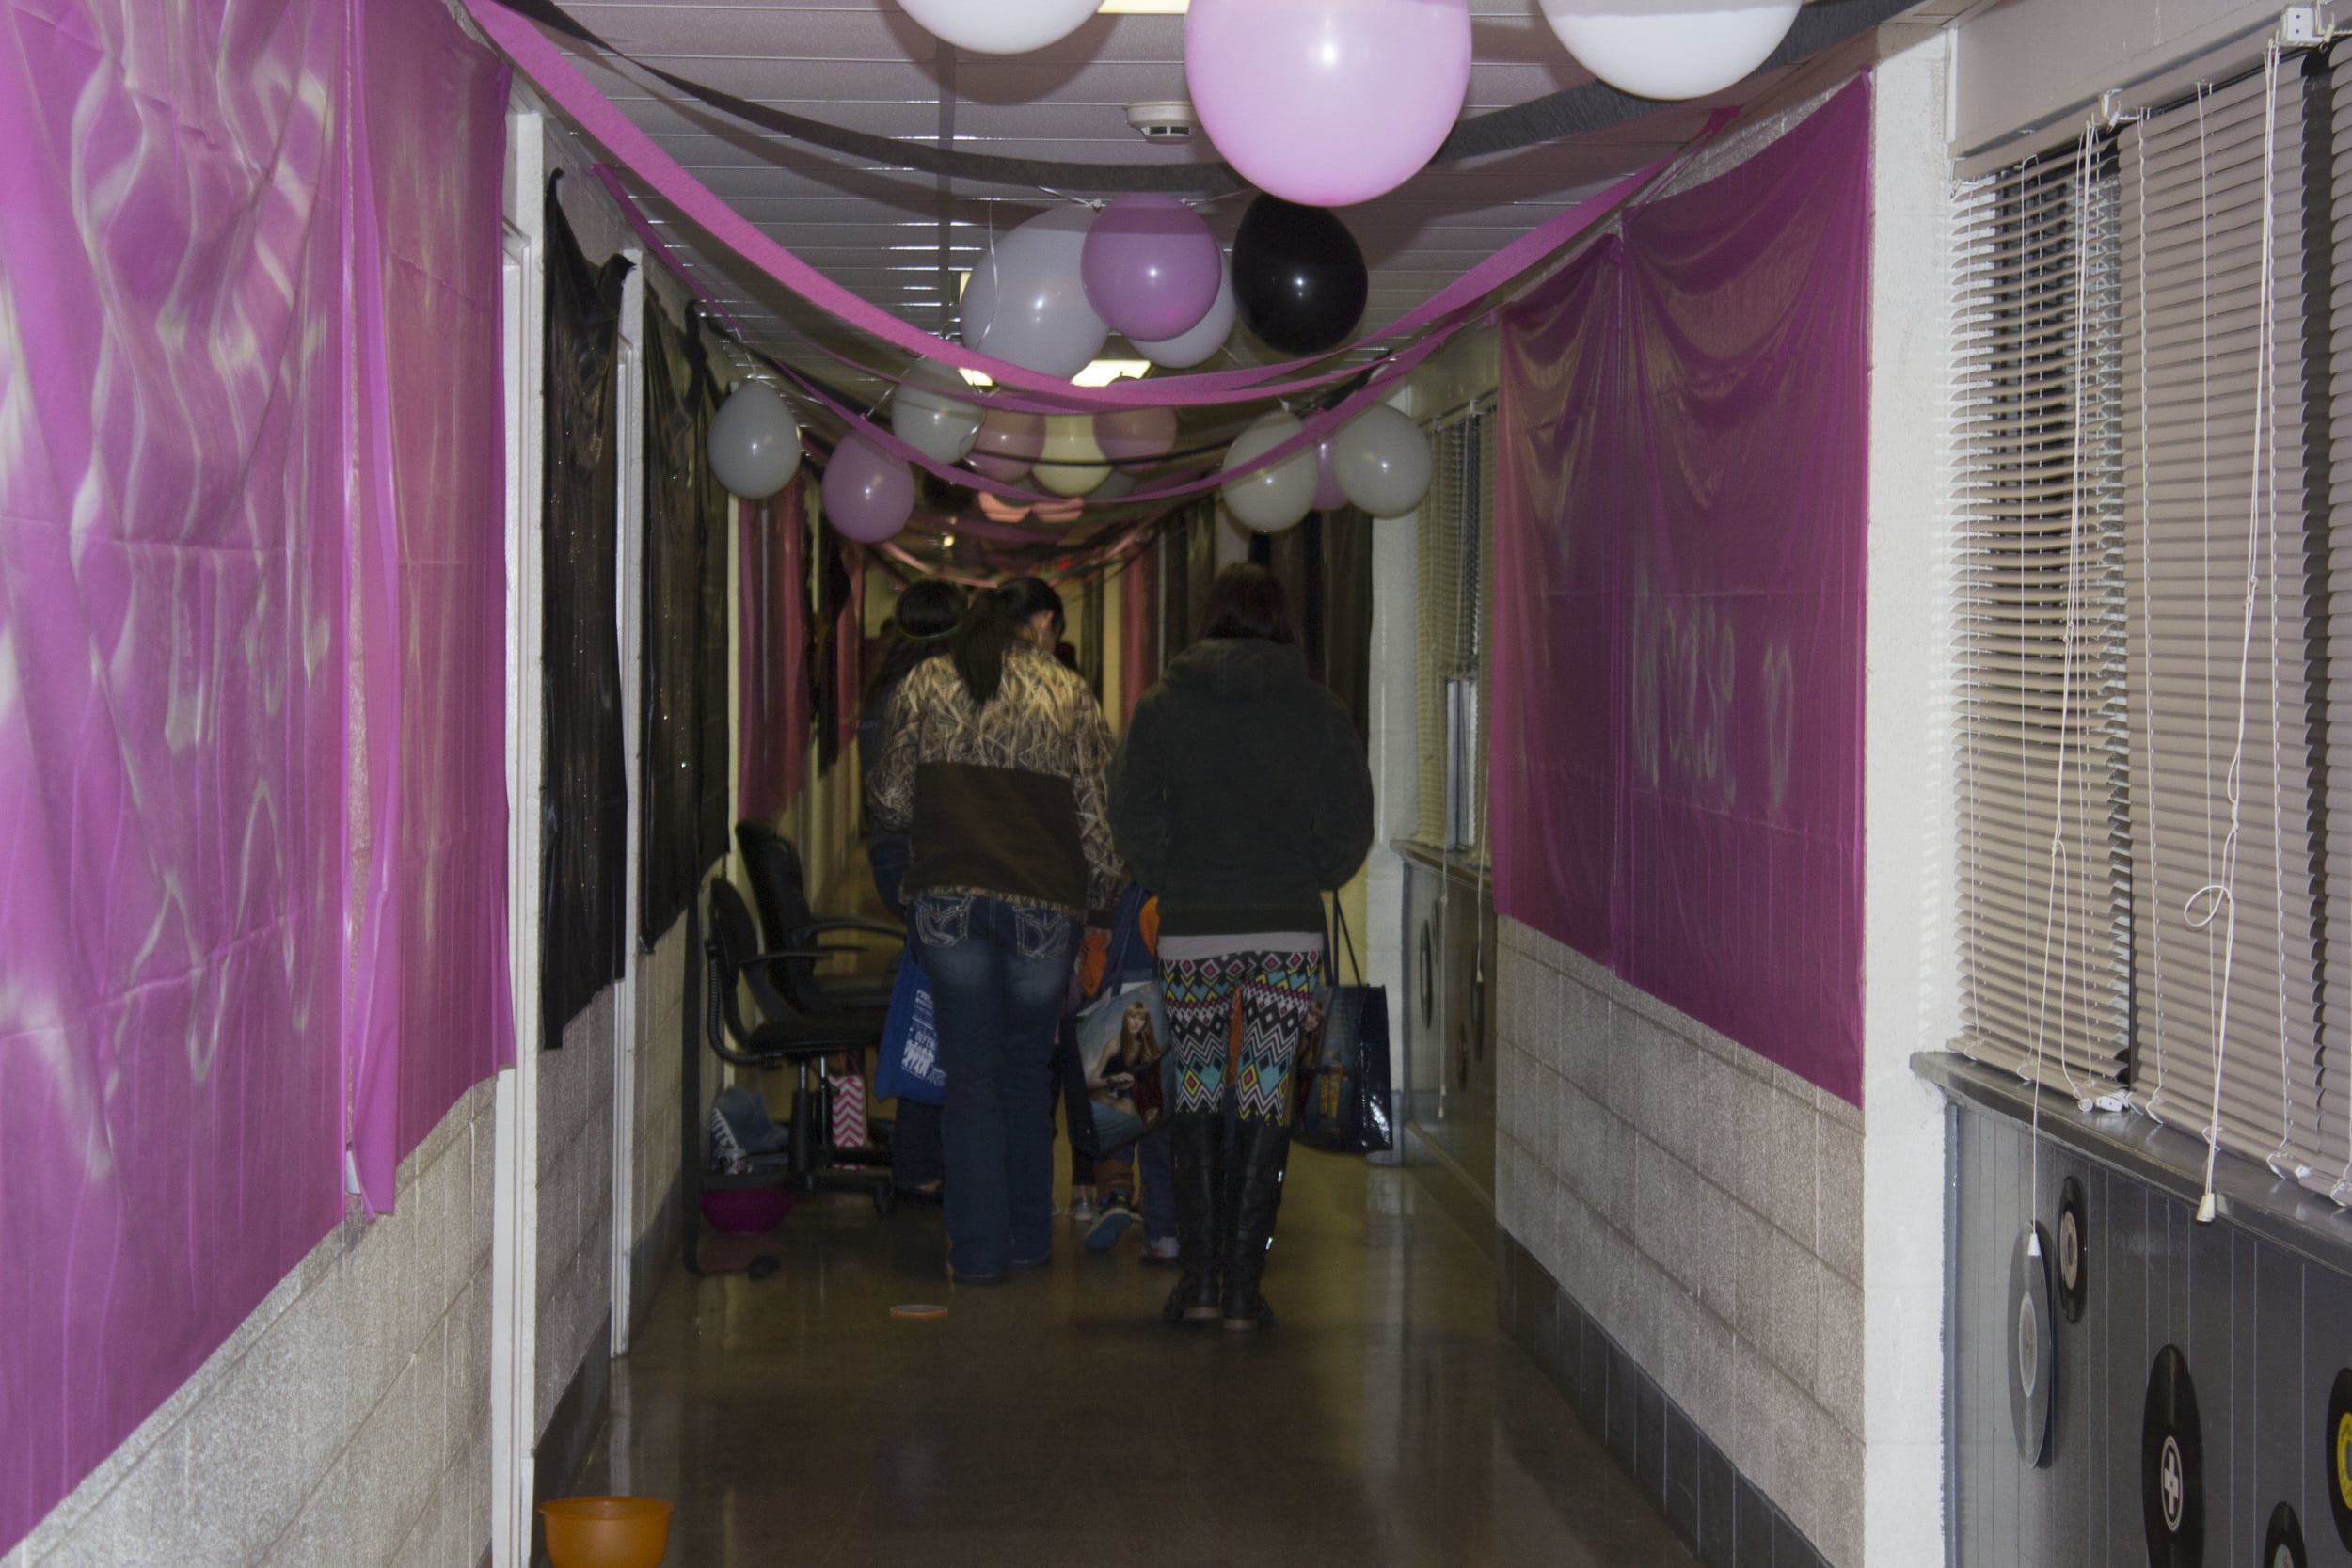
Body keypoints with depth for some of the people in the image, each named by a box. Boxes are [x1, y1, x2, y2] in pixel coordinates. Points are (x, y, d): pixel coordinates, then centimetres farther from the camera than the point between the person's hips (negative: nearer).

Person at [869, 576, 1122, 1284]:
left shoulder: (924, 686, 5)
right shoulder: (1071, 699, 1)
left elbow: (890, 805, 5)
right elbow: (1098, 819, -1)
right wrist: (1103, 889, 14)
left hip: (945, 900, 1)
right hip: (1041, 906, 0)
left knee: (971, 1079, 7)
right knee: (1027, 1073, 16)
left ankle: (979, 1250, 4)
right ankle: (1029, 1238, 21)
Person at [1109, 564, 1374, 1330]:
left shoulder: (1162, 706, 2)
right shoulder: (1318, 710, 2)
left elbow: (1133, 820, -2)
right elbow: (1350, 827, -1)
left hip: (1192, 929, 0)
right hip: (1290, 930, 0)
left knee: (1196, 1093, 11)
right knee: (1267, 1098, 4)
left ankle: (1199, 1276, 7)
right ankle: (1243, 1283, 4)